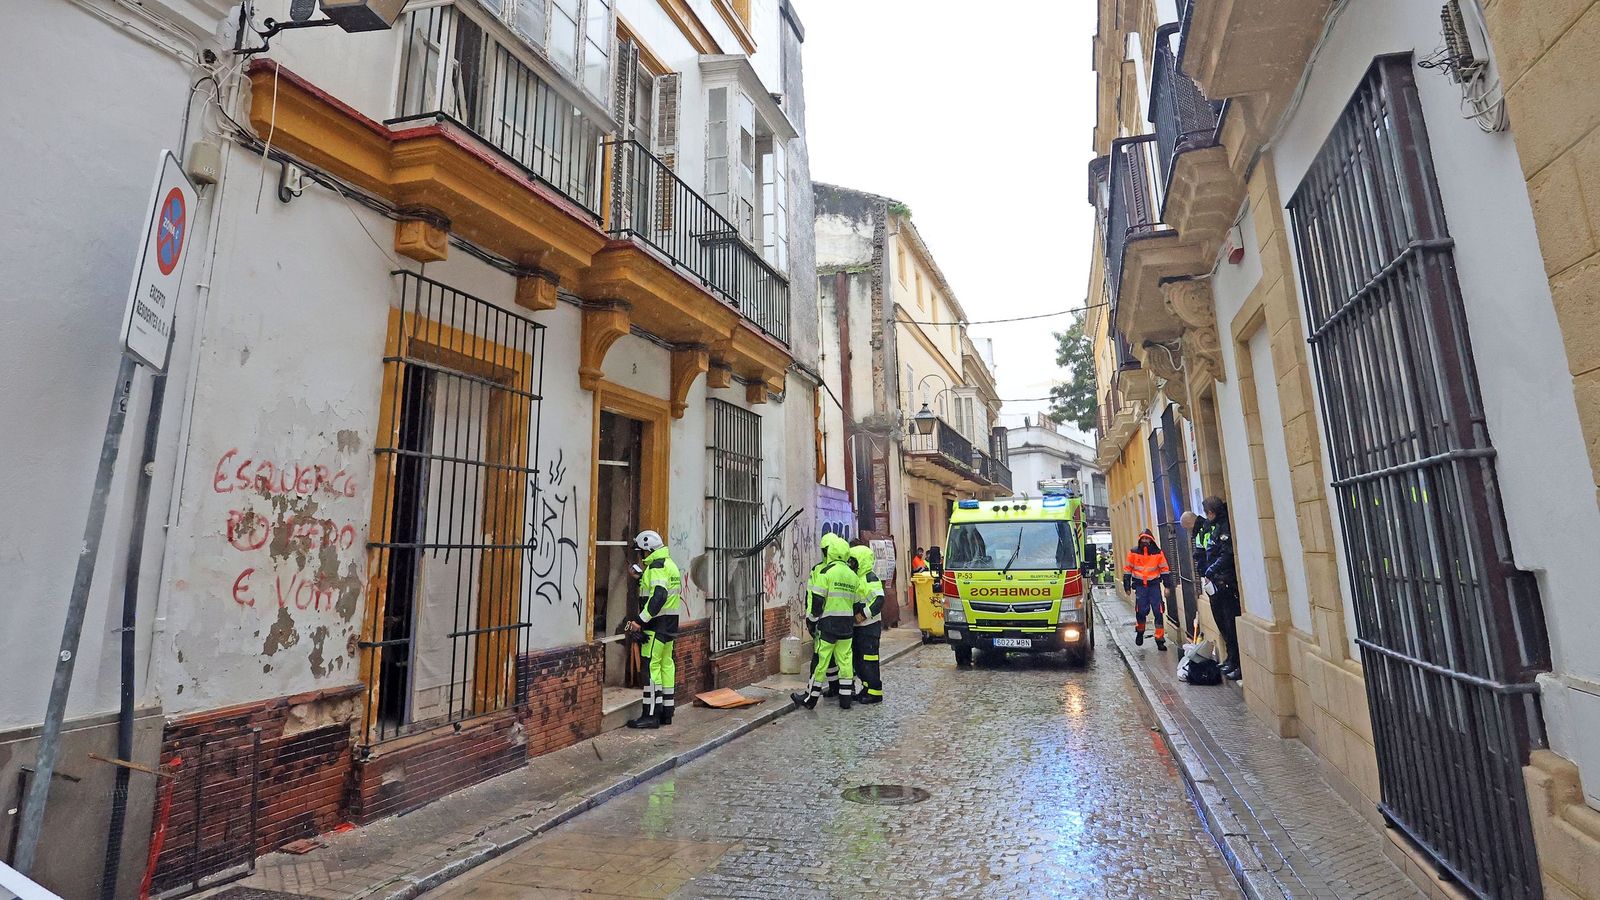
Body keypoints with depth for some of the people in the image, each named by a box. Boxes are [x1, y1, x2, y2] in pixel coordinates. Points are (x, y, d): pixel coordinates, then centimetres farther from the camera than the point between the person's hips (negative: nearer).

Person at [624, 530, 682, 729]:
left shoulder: (656, 567, -14)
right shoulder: (669, 564, 18)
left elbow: (658, 597, -25)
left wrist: (640, 620, -26)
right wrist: (642, 574, 17)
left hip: (657, 623, -10)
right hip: (670, 623, 10)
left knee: (651, 665, -7)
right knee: (666, 664, 12)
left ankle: (651, 715, -4)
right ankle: (666, 712, 18)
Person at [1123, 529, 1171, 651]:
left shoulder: (1158, 553, 1)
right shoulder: (1133, 553, -2)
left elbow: (1164, 569, 7)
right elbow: (1127, 570, 4)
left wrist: (1167, 585, 2)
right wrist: (1127, 586, 4)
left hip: (1154, 585, 1)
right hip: (1140, 586, -1)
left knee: (1158, 612, -2)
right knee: (1141, 611, -3)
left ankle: (1160, 640, 6)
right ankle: (1140, 631, 27)